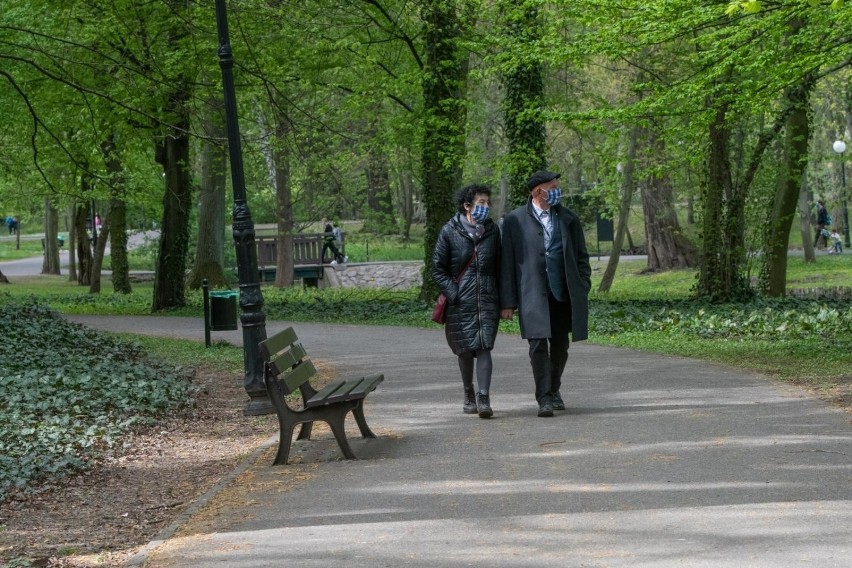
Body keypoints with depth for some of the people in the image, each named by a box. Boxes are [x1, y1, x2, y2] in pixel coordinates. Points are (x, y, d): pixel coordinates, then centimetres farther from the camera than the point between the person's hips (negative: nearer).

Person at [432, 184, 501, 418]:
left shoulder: (492, 230, 7)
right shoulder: (450, 231, -2)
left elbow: (499, 266, 13)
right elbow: (437, 267, 1)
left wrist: (501, 299, 6)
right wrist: (453, 293, -9)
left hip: (487, 300, 1)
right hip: (460, 302, -1)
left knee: (484, 347, -10)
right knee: (464, 350, 7)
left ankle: (484, 398, -15)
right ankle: (469, 395, 24)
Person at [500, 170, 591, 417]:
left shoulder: (569, 219, 9)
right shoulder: (515, 221, 0)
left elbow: (581, 256, 13)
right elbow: (508, 263, 0)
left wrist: (583, 287, 2)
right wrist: (507, 301, -3)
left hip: (563, 293, 3)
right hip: (533, 293, -3)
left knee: (560, 346, 11)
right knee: (538, 345, -11)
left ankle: (554, 390, 30)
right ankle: (544, 399, -7)